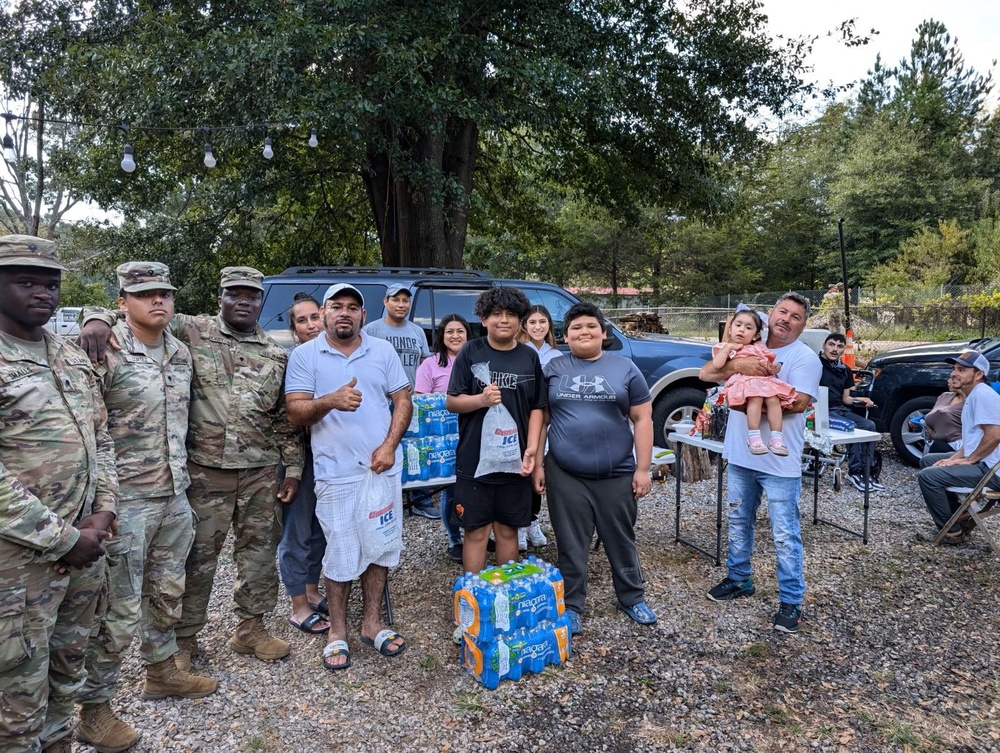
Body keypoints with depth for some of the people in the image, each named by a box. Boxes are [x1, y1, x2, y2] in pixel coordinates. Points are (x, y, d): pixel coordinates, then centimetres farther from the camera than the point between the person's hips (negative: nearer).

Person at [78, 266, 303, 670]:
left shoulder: (276, 354, 7)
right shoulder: (190, 331, -2)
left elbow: (285, 417, 9)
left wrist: (292, 467, 7)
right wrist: (98, 318, -28)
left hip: (260, 472, 3)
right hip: (206, 470, -3)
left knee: (259, 550, 12)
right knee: (197, 556, 8)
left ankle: (250, 628, 29)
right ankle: (183, 638, 25)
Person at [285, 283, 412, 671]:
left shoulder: (383, 351, 6)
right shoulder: (304, 355, -1)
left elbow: (403, 401, 5)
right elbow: (296, 412, -6)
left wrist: (389, 446, -8)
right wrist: (331, 400, -26)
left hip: (384, 466, 3)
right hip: (337, 473, -3)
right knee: (341, 554, 4)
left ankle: (371, 624, 29)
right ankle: (337, 632, 24)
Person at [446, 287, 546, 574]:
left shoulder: (530, 357, 5)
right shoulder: (470, 353, -2)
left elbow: (537, 408, 6)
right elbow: (452, 402, -2)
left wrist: (531, 449, -6)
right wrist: (481, 399, -21)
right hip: (474, 460, -2)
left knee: (507, 530, 13)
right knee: (476, 531, 5)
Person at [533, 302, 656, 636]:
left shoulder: (625, 368, 2)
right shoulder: (553, 369, 4)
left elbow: (642, 419, 1)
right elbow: (541, 419, 5)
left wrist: (643, 468, -4)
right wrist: (536, 463, 0)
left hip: (617, 474, 0)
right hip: (565, 474, 0)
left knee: (621, 540, 15)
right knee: (571, 544, 9)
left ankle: (632, 598, 34)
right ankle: (571, 605, 25)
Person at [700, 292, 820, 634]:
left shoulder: (805, 358, -7)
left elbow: (797, 403, -21)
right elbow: (705, 373, -4)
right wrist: (739, 366, -21)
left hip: (780, 462, -5)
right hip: (740, 456, 5)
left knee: (785, 535, 2)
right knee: (738, 524, 20)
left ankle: (791, 601, 15)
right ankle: (739, 580, 38)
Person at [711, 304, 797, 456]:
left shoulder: (758, 348, 28)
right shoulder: (724, 347, 16)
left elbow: (770, 362, 23)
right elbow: (717, 365, -3)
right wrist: (728, 347, 2)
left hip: (763, 380, 4)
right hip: (741, 382, -4)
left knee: (774, 398, -27)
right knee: (755, 397, -35)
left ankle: (776, 437, -27)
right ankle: (754, 437, -36)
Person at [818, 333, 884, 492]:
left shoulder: (845, 370, 18)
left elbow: (845, 398, 19)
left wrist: (860, 400, -1)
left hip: (842, 410, 7)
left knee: (869, 425, -16)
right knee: (854, 428, -26)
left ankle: (864, 470, -8)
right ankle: (854, 471, -12)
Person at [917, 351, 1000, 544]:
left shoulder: (983, 394, -18)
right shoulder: (971, 396, 15)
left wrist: (968, 460, -15)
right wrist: (955, 457, 5)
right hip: (978, 461, 11)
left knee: (927, 476, -19)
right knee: (927, 461, 20)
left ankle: (952, 530, -3)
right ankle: (959, 516, 22)